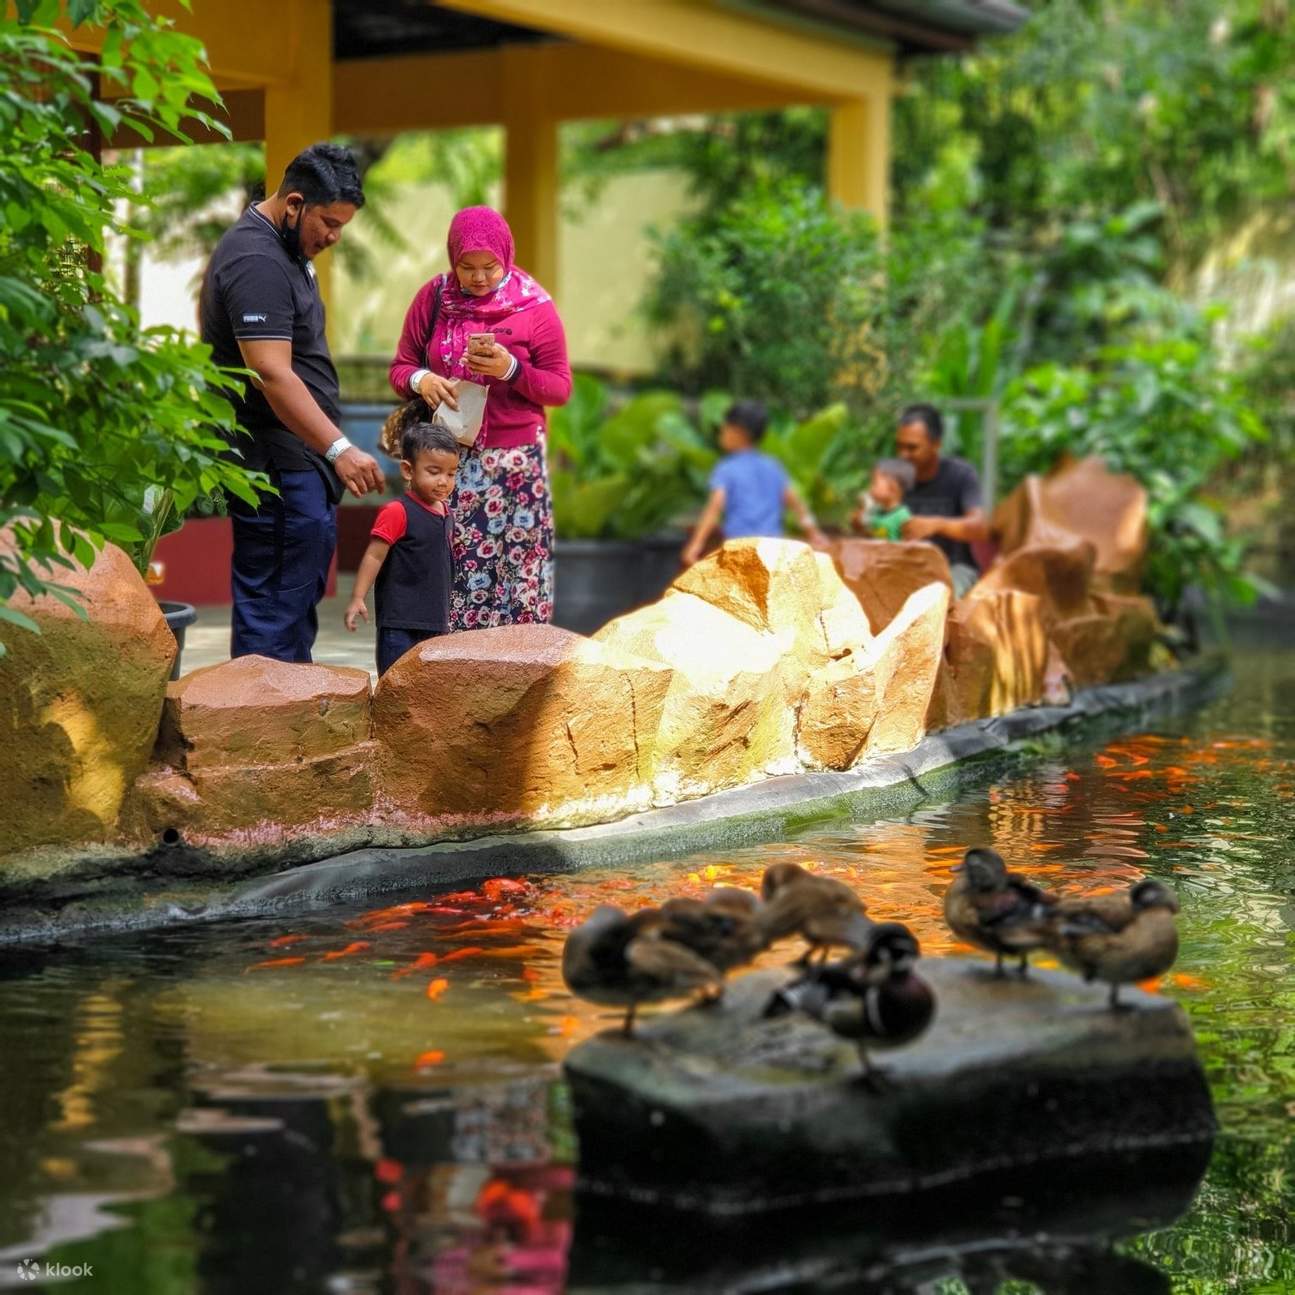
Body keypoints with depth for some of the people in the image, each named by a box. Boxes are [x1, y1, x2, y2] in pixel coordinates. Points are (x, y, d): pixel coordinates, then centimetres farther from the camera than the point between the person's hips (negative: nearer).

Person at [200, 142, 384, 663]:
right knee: (276, 607, -10)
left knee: (300, 600, 13)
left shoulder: (285, 249, 16)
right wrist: (339, 449, -31)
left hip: (301, 463, 11)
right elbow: (272, 374, -26)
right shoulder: (256, 263, -18)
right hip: (279, 466, -11)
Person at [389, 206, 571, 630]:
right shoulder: (433, 297, 6)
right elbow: (400, 367, 11)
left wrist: (511, 370, -17)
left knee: (516, 572, -5)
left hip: (514, 463, -1)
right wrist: (420, 380, -12)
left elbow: (560, 388, 1)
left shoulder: (534, 307, 1)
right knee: (445, 573, -4)